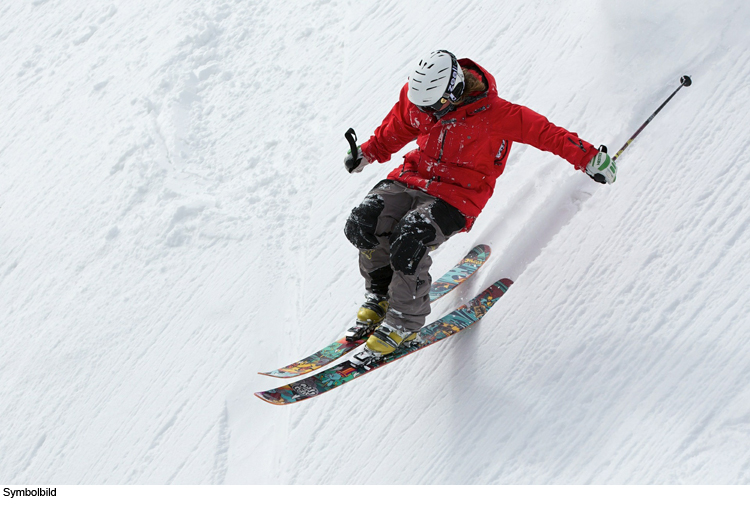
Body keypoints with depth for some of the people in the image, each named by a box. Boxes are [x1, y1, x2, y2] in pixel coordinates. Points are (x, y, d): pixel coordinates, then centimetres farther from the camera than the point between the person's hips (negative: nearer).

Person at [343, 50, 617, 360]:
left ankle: (404, 323, -6)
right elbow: (394, 132, 16)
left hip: (458, 195, -5)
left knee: (407, 242, -29)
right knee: (363, 222, -18)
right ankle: (379, 295, 10)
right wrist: (367, 153, 15)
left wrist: (589, 159, -12)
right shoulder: (415, 96, -5)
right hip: (414, 176, 6)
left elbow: (544, 132, -14)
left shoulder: (493, 114, -21)